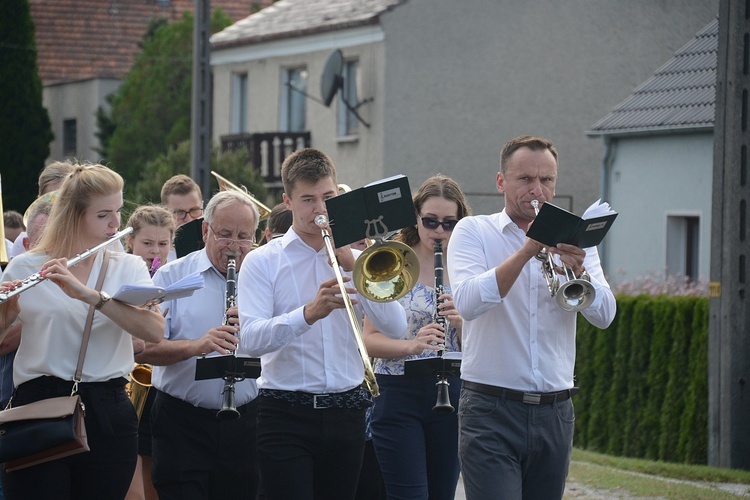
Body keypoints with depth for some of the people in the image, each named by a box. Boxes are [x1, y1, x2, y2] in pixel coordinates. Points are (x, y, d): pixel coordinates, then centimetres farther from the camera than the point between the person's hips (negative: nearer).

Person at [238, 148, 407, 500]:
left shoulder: (355, 258, 12)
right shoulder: (262, 262, 0)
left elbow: (395, 327, -1)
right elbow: (252, 339, -14)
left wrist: (354, 268, -11)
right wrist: (309, 313, -30)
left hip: (345, 413, 4)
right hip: (286, 415, -4)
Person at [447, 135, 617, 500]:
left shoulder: (573, 240, 10)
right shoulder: (473, 232, 2)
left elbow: (604, 316, -3)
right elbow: (467, 304, -16)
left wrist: (578, 271, -22)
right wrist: (526, 252, -23)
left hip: (555, 413, 4)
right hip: (492, 411, -4)